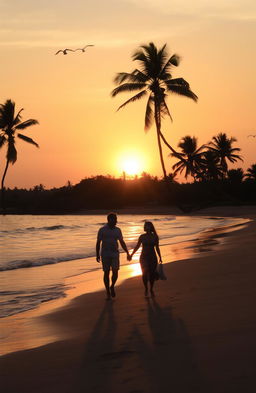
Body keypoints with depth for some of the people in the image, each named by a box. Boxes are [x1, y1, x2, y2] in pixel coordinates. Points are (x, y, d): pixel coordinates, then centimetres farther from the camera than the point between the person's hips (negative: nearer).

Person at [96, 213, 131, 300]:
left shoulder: (117, 230, 4)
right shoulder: (102, 230, -5)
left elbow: (122, 242, 7)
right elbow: (98, 243, 0)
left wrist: (127, 253, 0)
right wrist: (97, 255, -2)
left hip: (115, 254, 2)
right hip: (105, 255, -2)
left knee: (115, 273, -8)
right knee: (106, 273, 1)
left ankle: (112, 287, 20)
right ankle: (108, 293, 13)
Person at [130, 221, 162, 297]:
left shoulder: (155, 237, -2)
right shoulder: (142, 237, -2)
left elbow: (157, 248, 6)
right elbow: (137, 246, 7)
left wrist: (160, 258, 6)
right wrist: (131, 254, 3)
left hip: (153, 258, 0)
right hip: (144, 257, 0)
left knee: (152, 274, 4)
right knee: (145, 274, -5)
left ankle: (151, 289, 26)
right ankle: (146, 289, 18)